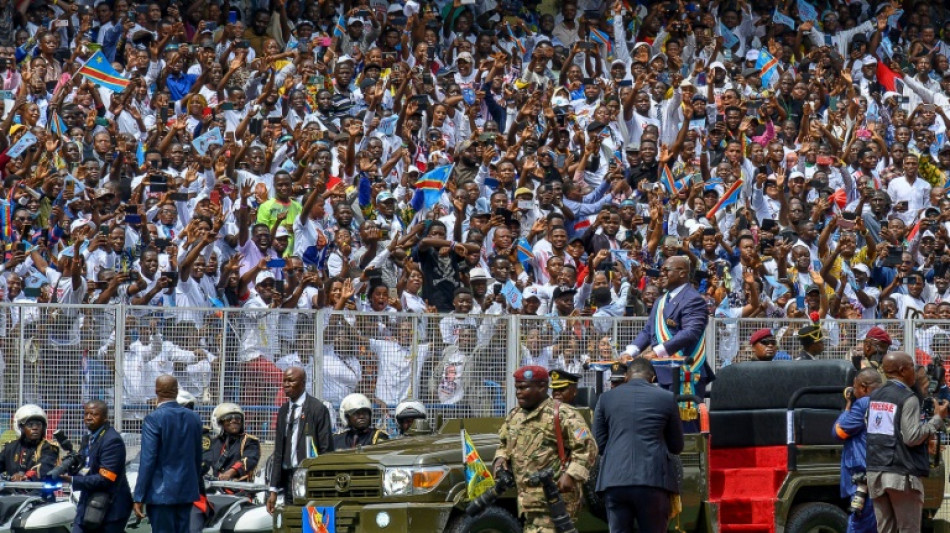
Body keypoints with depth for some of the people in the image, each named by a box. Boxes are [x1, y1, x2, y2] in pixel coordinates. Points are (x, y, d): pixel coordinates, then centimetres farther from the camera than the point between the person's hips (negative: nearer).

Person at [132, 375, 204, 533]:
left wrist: (139, 497, -11)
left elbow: (148, 460, -14)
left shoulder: (154, 419, -11)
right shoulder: (193, 418, 7)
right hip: (187, 490, 6)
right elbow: (198, 457, 12)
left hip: (162, 491, -6)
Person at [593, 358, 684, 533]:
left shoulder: (606, 398, 11)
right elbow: (677, 446, 14)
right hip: (652, 479, -1)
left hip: (615, 479, 2)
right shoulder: (666, 398, 7)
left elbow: (598, 444, 13)